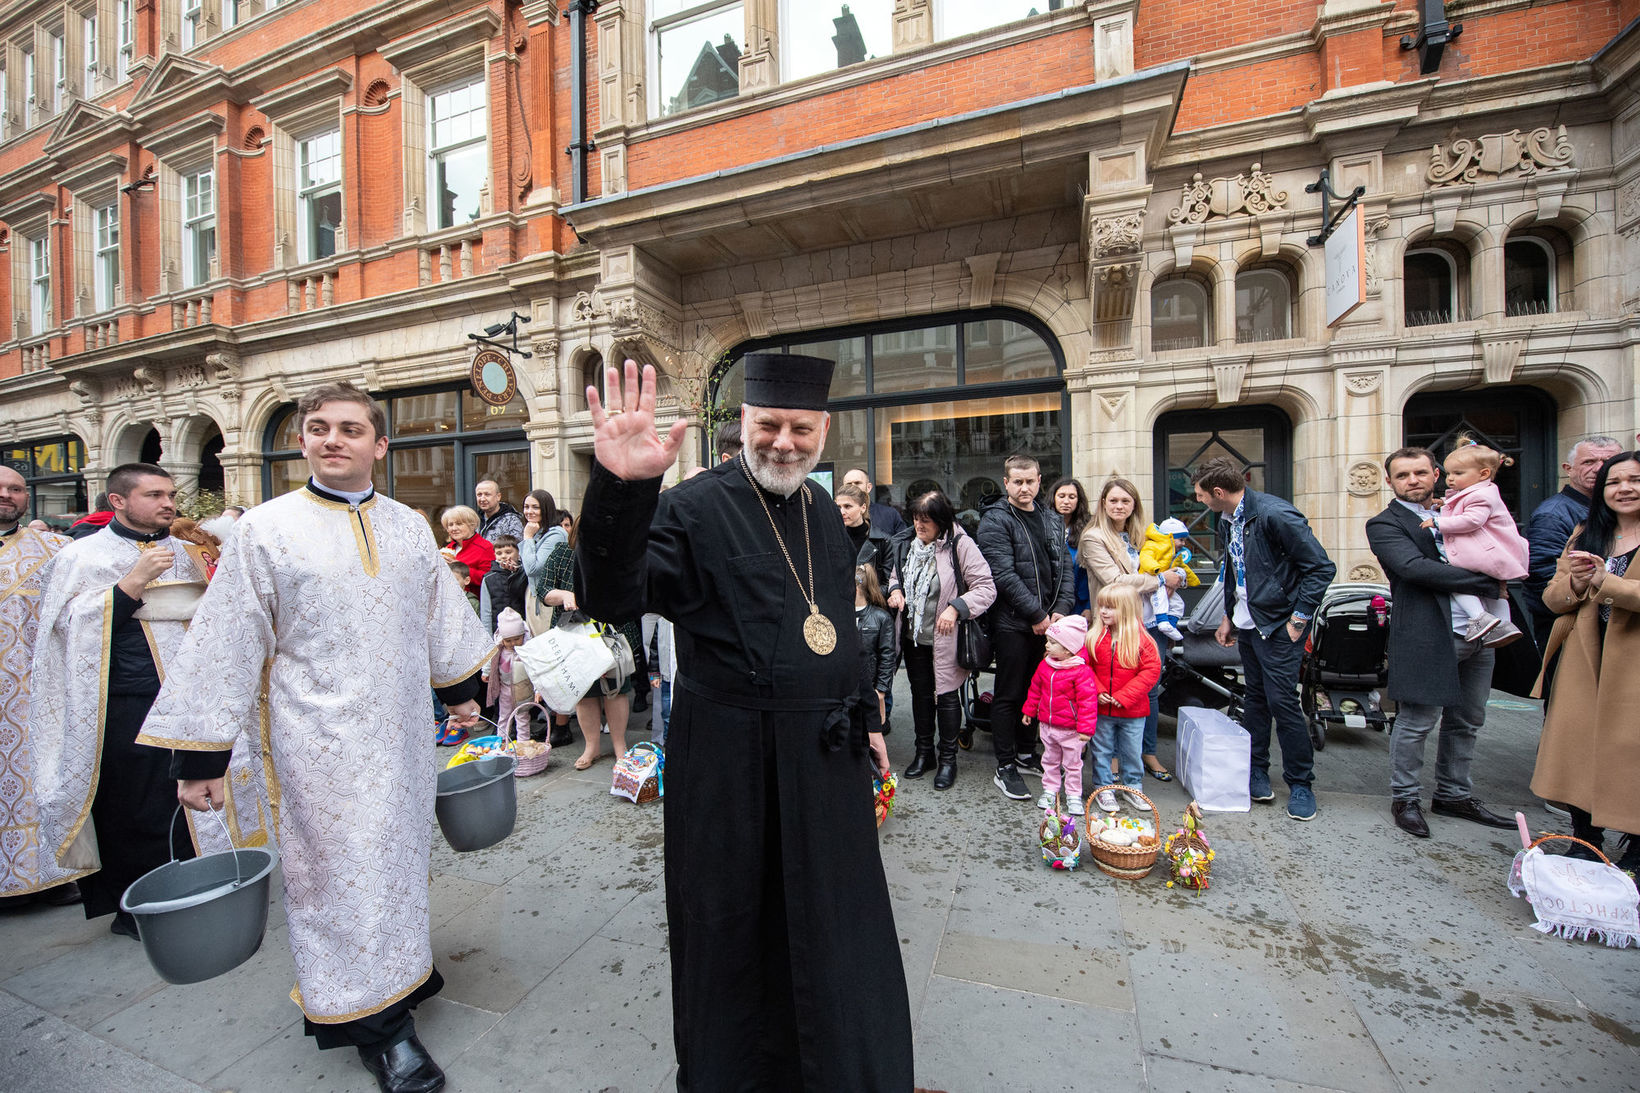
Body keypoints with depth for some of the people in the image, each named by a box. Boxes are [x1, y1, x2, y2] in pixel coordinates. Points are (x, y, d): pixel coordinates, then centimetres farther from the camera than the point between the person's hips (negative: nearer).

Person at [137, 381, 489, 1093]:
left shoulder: (409, 527, 3)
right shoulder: (265, 530, -6)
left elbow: (440, 614, 12)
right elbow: (223, 643, -5)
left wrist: (460, 690, 16)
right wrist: (199, 756, -5)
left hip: (401, 730, 4)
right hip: (321, 740, -3)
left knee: (398, 852, 17)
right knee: (338, 870, 7)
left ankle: (397, 965, 40)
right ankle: (381, 1021, 23)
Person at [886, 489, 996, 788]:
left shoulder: (960, 544, -15)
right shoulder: (907, 545, 3)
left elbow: (987, 588, -16)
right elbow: (895, 576, 19)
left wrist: (956, 607, -26)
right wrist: (895, 589, -3)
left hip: (946, 638, -5)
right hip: (914, 636, 6)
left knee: (947, 696, 7)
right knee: (920, 693, 18)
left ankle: (948, 758, 26)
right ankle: (924, 751, 35)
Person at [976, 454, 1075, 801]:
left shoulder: (1052, 519, 14)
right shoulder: (995, 520, -8)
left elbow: (1064, 567, 12)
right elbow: (1004, 574, -16)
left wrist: (1061, 609, -2)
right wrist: (1037, 614, -15)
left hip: (1046, 622, 6)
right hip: (1012, 623, -6)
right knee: (1008, 695, 3)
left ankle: (1026, 754, 32)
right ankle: (1005, 768, 14)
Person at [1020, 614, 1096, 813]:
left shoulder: (1081, 671, -20)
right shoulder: (1045, 665, -1)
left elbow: (1088, 700, -18)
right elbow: (1035, 689, 12)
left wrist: (1086, 728, -18)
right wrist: (1029, 710, 16)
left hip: (1070, 729, -5)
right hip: (1047, 725, 5)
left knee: (1072, 763, 12)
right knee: (1050, 760, 18)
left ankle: (1073, 795, 27)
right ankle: (1050, 790, 32)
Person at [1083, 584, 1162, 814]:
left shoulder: (1142, 640, -11)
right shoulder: (1094, 638, -5)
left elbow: (1151, 670, -13)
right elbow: (1084, 667, 0)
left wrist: (1124, 696, -17)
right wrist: (1097, 691, -14)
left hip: (1132, 711, -1)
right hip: (1101, 709, 1)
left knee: (1132, 751, 15)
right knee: (1102, 750, 12)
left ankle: (1133, 787, 36)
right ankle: (1104, 789, 27)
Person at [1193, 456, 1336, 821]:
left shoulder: (1274, 514, -19)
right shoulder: (1231, 519, 7)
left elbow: (1321, 567, -17)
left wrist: (1299, 619, -16)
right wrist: (1229, 616, 17)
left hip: (1277, 626, -8)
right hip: (1247, 623, 8)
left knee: (1282, 701, -3)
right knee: (1255, 698, 14)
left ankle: (1300, 783, 15)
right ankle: (1256, 771, 26)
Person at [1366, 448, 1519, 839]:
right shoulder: (1384, 525, -5)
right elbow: (1415, 568, -19)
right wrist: (1488, 581, -16)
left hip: (1477, 633, 7)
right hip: (1429, 637, -7)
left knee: (1467, 723, 16)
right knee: (1416, 723, 0)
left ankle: (1454, 795, 30)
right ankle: (1405, 799, 14)